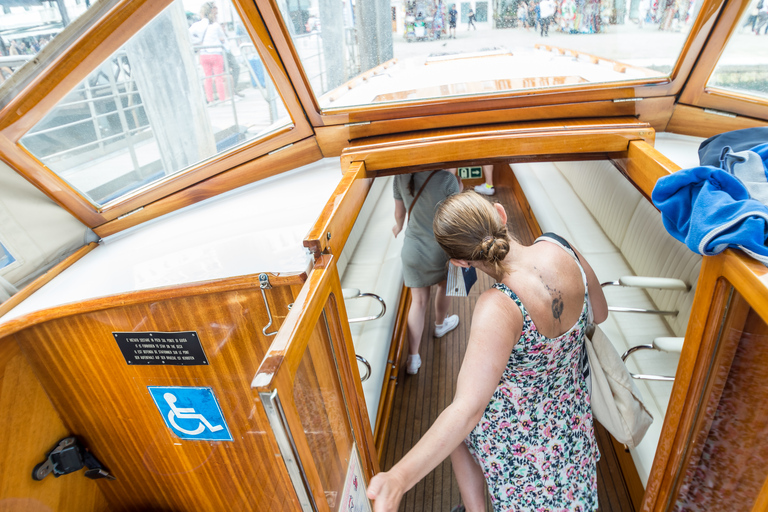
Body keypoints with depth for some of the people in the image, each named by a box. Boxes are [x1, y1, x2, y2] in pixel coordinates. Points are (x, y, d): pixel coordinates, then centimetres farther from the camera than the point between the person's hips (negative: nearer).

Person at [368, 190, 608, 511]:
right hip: (570, 413, 7)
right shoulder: (560, 247, -21)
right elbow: (599, 314, -2)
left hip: (518, 430, -6)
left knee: (458, 440, 29)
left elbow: (467, 410, -45)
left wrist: (398, 478, -53)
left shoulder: (498, 309, -40)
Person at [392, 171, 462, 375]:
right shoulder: (447, 179, -23)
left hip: (413, 249, 3)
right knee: (444, 285, 29)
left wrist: (398, 227, 27)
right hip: (441, 249, -2)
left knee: (418, 301, 13)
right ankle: (440, 325, 55)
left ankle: (413, 358, 15)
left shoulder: (401, 176, -10)